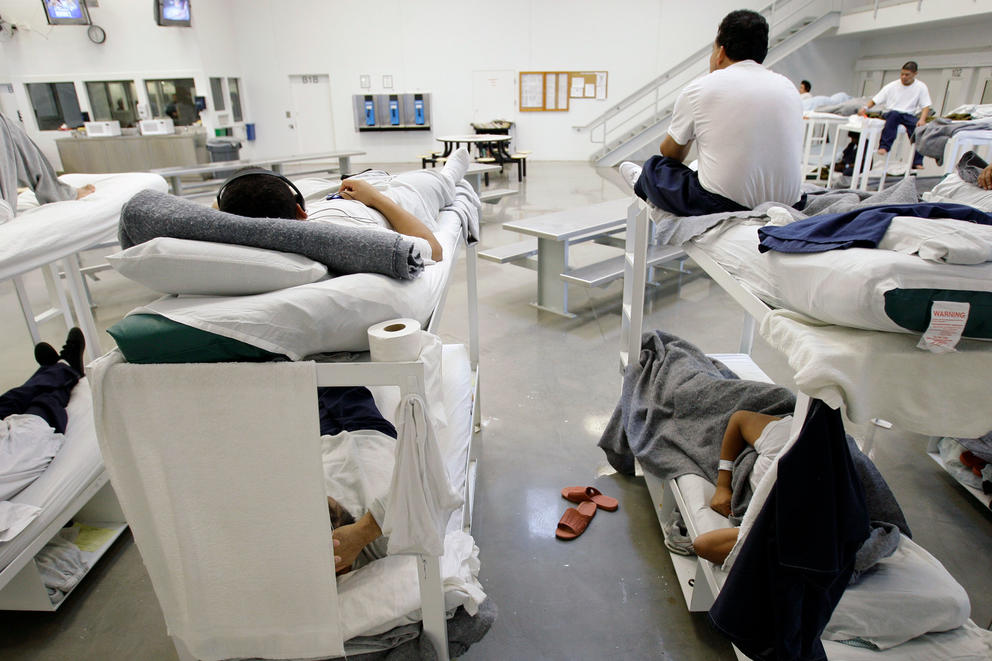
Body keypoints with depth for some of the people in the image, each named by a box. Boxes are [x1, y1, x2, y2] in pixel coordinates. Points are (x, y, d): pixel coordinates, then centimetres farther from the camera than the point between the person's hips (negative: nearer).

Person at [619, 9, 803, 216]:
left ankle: (642, 184, 50)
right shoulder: (789, 87, 11)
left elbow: (670, 152, 11)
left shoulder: (700, 88, -3)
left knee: (655, 167, 18)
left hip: (722, 207, -6)